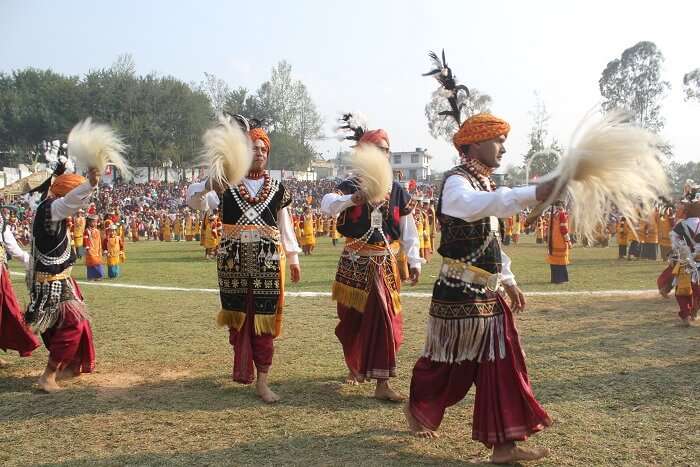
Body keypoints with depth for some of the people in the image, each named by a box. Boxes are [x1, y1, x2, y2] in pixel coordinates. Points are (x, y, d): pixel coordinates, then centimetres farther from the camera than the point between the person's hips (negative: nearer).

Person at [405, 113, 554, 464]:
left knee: (501, 365, 9)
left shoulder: (485, 183, 14)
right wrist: (535, 193, -52)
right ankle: (418, 409, 31)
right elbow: (477, 206, -42)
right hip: (459, 292, -9)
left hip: (487, 294, 9)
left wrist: (508, 281, 19)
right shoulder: (456, 182, -16)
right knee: (449, 364, 6)